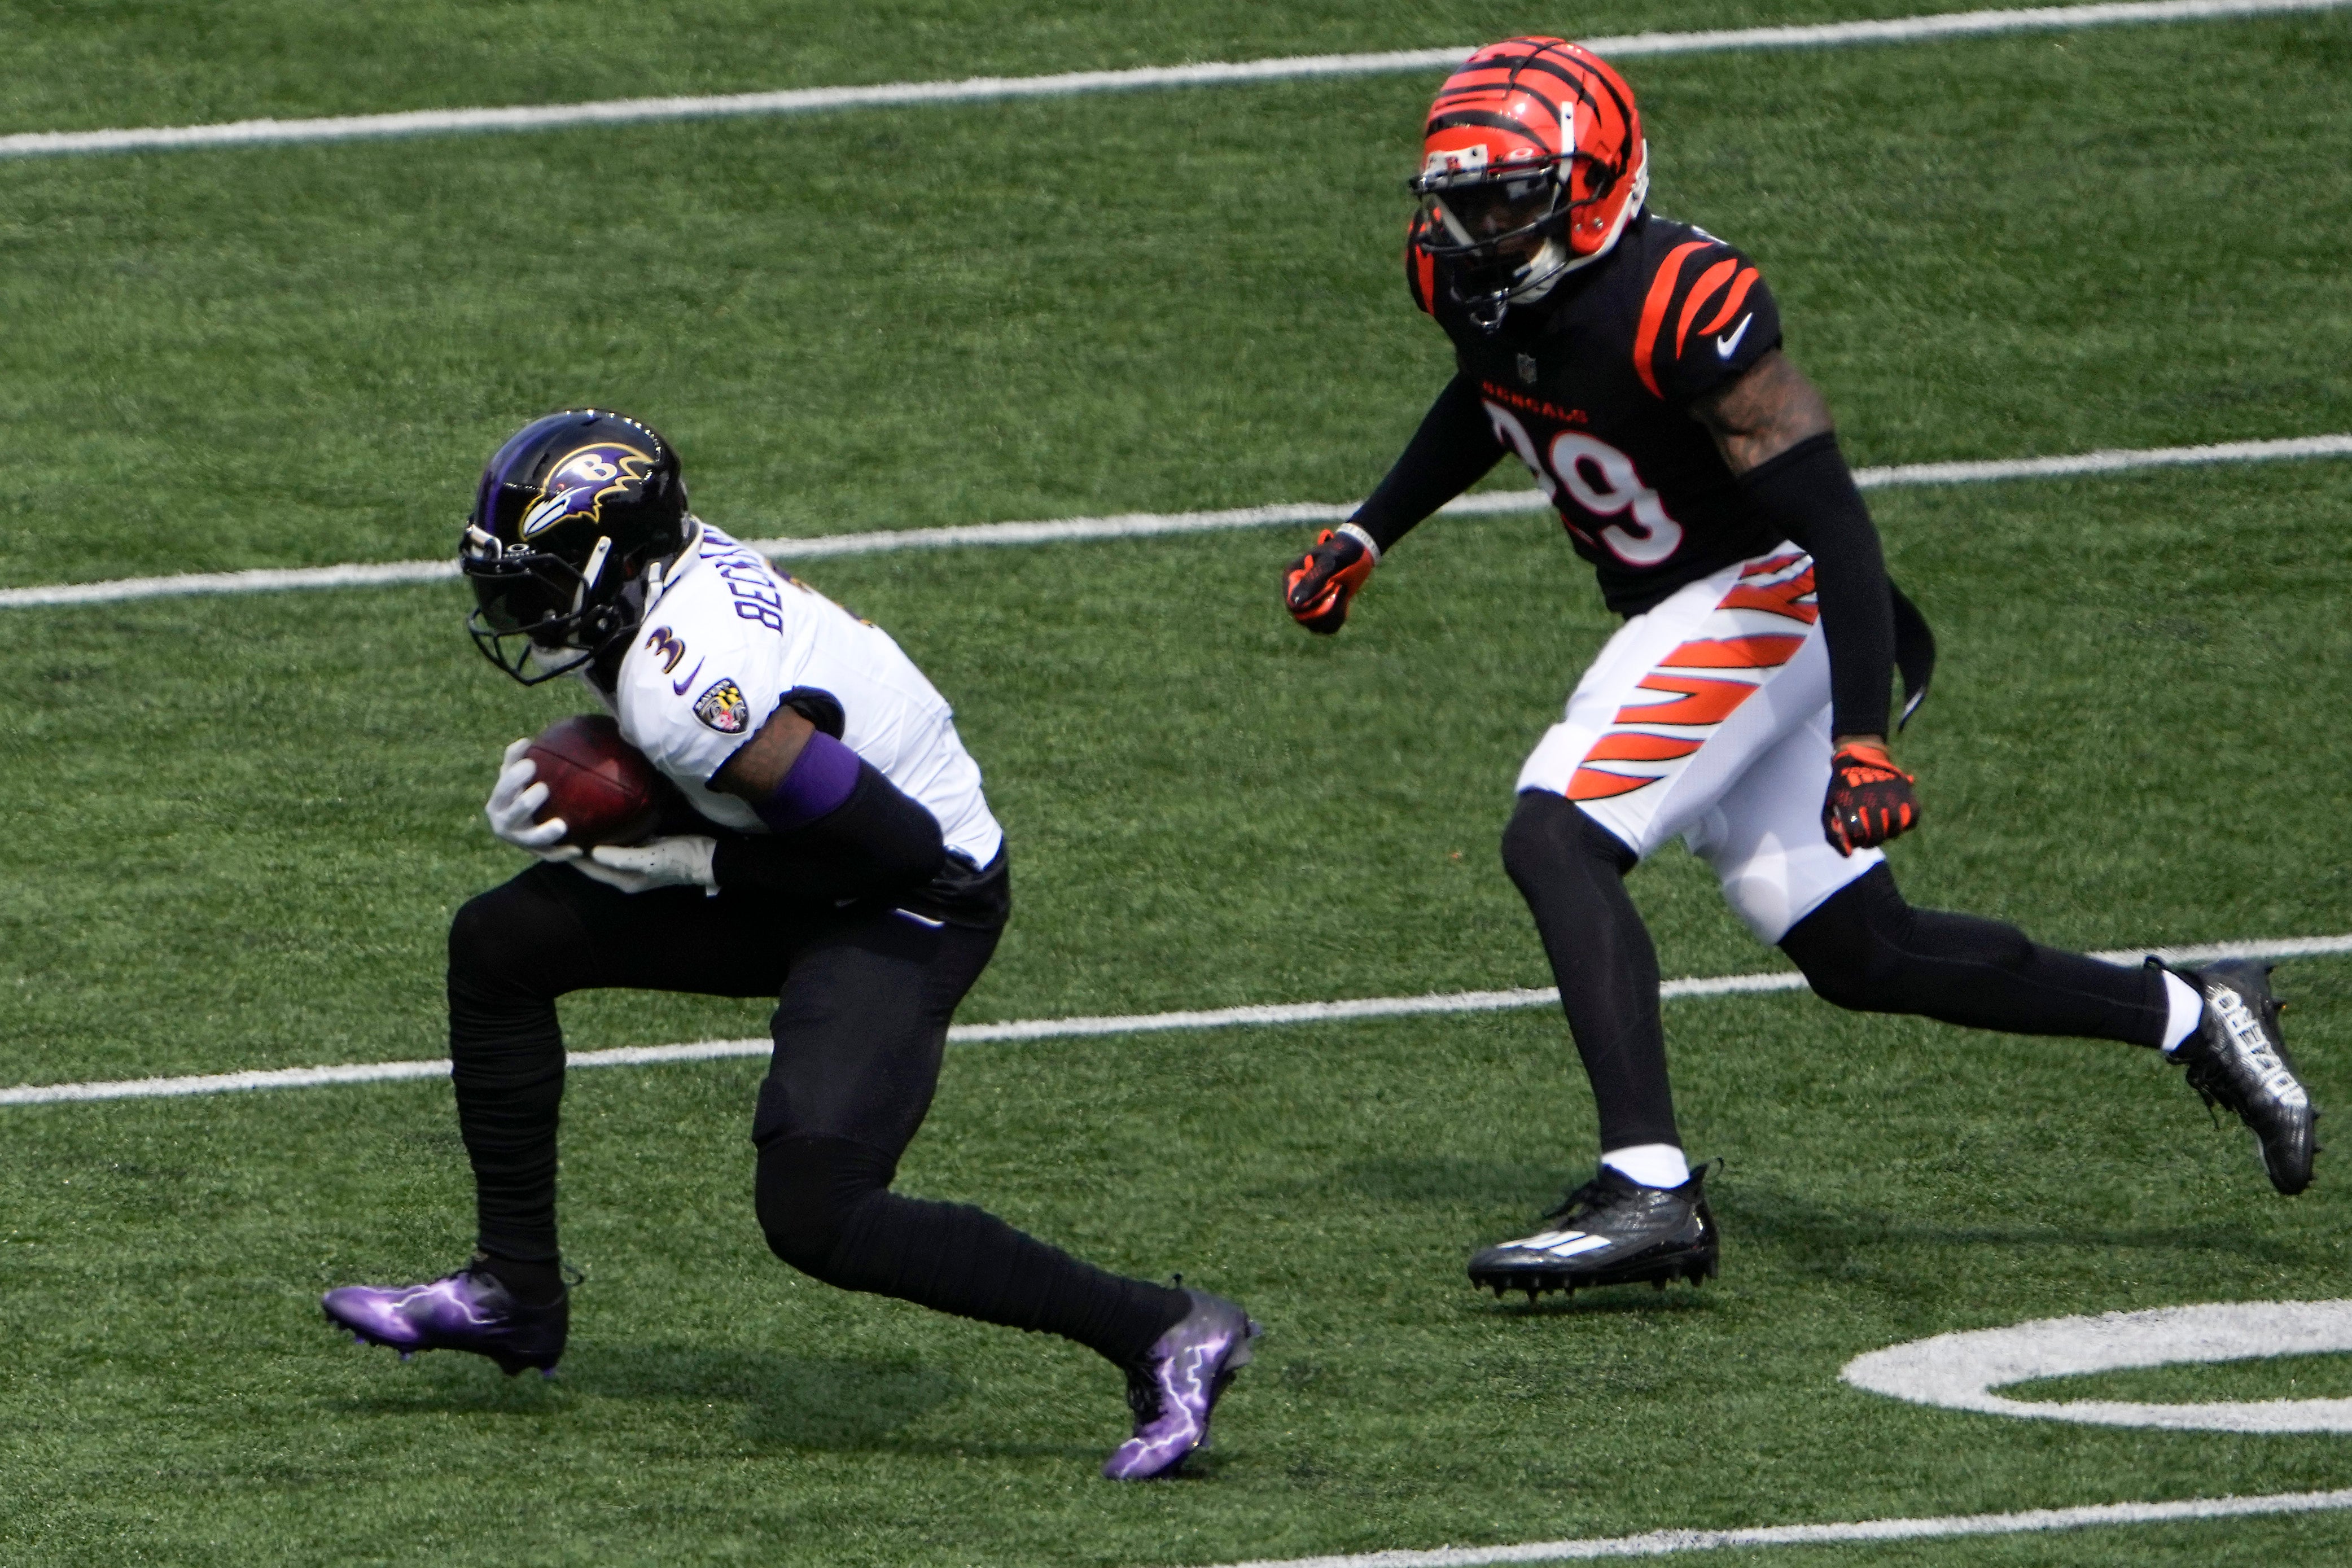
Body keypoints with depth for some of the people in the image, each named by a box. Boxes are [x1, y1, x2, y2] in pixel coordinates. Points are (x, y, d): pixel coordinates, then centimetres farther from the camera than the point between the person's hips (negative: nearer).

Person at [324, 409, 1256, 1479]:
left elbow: (898, 843, -29)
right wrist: (549, 793, -4)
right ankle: (515, 1291, 25)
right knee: (498, 949, 11)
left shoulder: (687, 682, -31)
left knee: (814, 1215, -22)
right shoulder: (679, 563, -4)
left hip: (916, 908, -10)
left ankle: (1160, 1335, -14)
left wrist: (702, 870, -19)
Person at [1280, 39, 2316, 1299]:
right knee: (1855, 954, 11)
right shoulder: (1465, 275, -4)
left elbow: (1829, 516, -28)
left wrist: (1860, 738, -34)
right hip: (1684, 618, 9)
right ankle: (2192, 1020, 25)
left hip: (1768, 596, -9)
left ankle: (1648, 1194, -24)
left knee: (1556, 841, -23)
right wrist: (1365, 538, 18)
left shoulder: (1679, 304, -28)